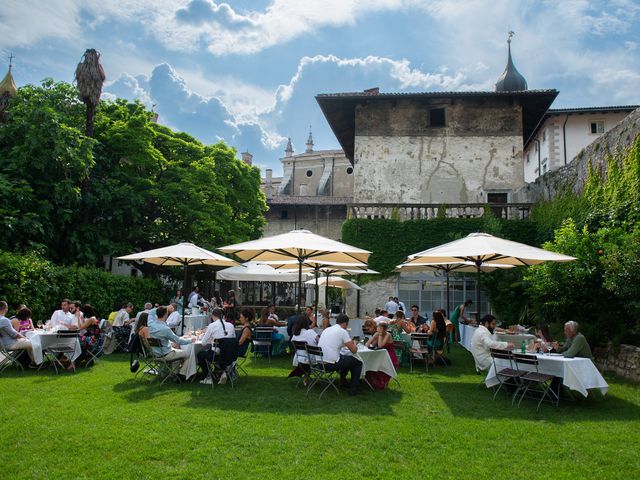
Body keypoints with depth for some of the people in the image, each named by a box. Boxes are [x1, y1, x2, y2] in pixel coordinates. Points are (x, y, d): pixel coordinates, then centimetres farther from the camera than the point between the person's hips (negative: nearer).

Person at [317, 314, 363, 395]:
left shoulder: (326, 330, 14)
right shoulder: (343, 331, -7)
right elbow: (354, 350, -5)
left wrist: (344, 344, 38)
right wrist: (354, 345, 17)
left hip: (320, 363, 8)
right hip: (331, 365, -8)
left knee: (345, 357, 33)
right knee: (358, 362, 12)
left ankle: (343, 381, 41)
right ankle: (354, 388, 14)